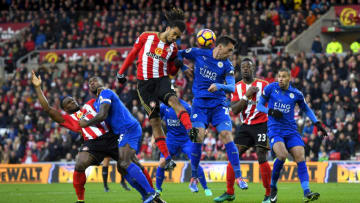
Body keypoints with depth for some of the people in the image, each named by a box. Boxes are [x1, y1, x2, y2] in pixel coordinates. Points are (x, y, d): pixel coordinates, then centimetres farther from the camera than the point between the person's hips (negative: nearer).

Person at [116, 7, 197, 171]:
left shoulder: (173, 48, 8)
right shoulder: (146, 37, 1)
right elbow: (132, 54, 12)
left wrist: (177, 65, -4)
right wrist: (121, 73, 18)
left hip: (162, 80, 1)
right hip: (144, 84, -1)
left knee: (173, 100, -33)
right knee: (155, 122, -6)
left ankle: (190, 130, -52)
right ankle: (167, 158, -5)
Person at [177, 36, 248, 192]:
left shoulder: (227, 65, -2)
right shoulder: (199, 54, 0)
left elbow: (232, 87, -13)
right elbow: (179, 54, 15)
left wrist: (219, 86, -32)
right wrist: (184, 68, 0)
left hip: (218, 104, 0)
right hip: (200, 103, 0)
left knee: (227, 136, -14)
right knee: (198, 137, -15)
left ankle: (238, 177, -11)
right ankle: (193, 178, 1)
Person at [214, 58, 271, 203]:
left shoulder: (263, 85, -2)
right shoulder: (237, 87, 5)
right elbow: (234, 110, -5)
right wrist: (246, 96, -16)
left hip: (261, 125, -4)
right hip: (245, 126, 4)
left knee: (261, 158, -13)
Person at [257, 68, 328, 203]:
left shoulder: (296, 94, 7)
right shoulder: (270, 88, 2)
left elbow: (306, 109, 21)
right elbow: (259, 105, 8)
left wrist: (317, 124, 12)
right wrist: (270, 111, -12)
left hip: (291, 130, 3)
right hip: (275, 129, -3)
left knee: (300, 157, -16)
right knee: (282, 155, -28)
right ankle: (273, 186, -6)